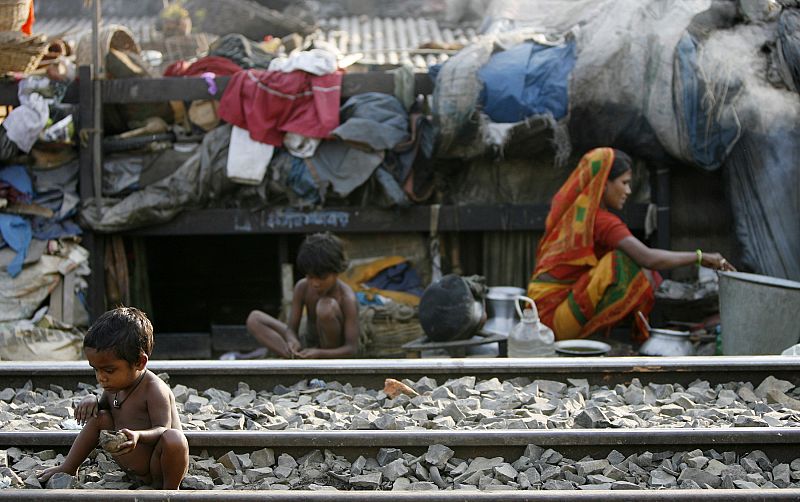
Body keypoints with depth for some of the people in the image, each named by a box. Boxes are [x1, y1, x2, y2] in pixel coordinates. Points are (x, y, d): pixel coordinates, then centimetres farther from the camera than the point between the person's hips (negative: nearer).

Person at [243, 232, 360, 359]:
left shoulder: (347, 298, -23)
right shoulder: (302, 288, -11)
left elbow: (352, 348, -26)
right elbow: (291, 329, -10)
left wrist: (320, 354, -44)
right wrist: (292, 341, -37)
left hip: (333, 352, -5)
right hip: (307, 347, 6)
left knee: (327, 306, -33)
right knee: (254, 319, -10)